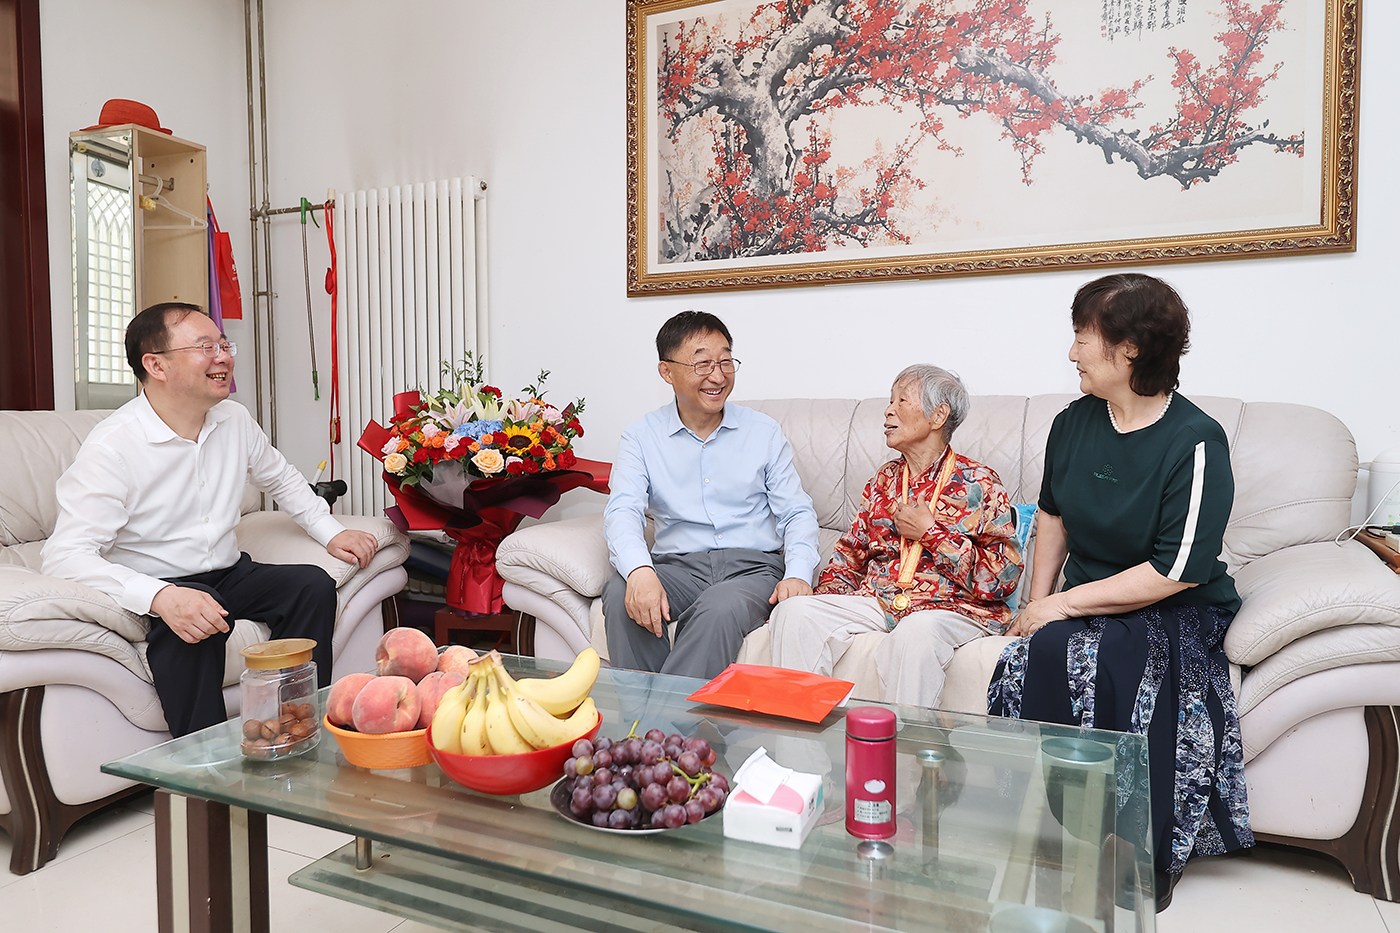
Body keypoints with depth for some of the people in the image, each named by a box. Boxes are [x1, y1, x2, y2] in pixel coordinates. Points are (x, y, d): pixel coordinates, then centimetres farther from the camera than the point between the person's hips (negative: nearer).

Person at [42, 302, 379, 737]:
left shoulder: (235, 420, 1)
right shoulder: (111, 448, -19)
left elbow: (281, 478, 21)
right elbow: (65, 555, -27)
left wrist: (331, 531, 7)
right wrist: (159, 597, -43)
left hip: (228, 574, 6)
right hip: (153, 586, -6)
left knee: (313, 584, -16)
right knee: (191, 622, -36)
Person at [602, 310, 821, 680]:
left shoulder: (764, 432, 10)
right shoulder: (641, 437, 7)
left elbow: (797, 514, 8)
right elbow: (623, 510, -8)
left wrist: (798, 574, -13)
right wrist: (640, 571, -30)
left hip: (753, 566, -1)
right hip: (678, 566, 1)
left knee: (720, 609, -35)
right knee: (620, 594, -30)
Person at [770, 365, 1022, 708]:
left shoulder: (979, 483, 1)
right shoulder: (884, 479, 18)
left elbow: (1003, 577, -8)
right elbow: (849, 557, 20)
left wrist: (930, 534, -9)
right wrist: (826, 597, 0)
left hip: (952, 607, -5)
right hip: (876, 600, 5)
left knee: (916, 631, -39)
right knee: (795, 611, -18)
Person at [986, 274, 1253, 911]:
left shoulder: (1195, 442, -15)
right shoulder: (1074, 423, 5)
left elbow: (1175, 572, -19)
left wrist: (1063, 604, -18)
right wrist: (1037, 602, 6)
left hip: (1175, 616, -5)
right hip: (1087, 609, 5)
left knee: (1062, 655, -33)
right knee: (1031, 659, -28)